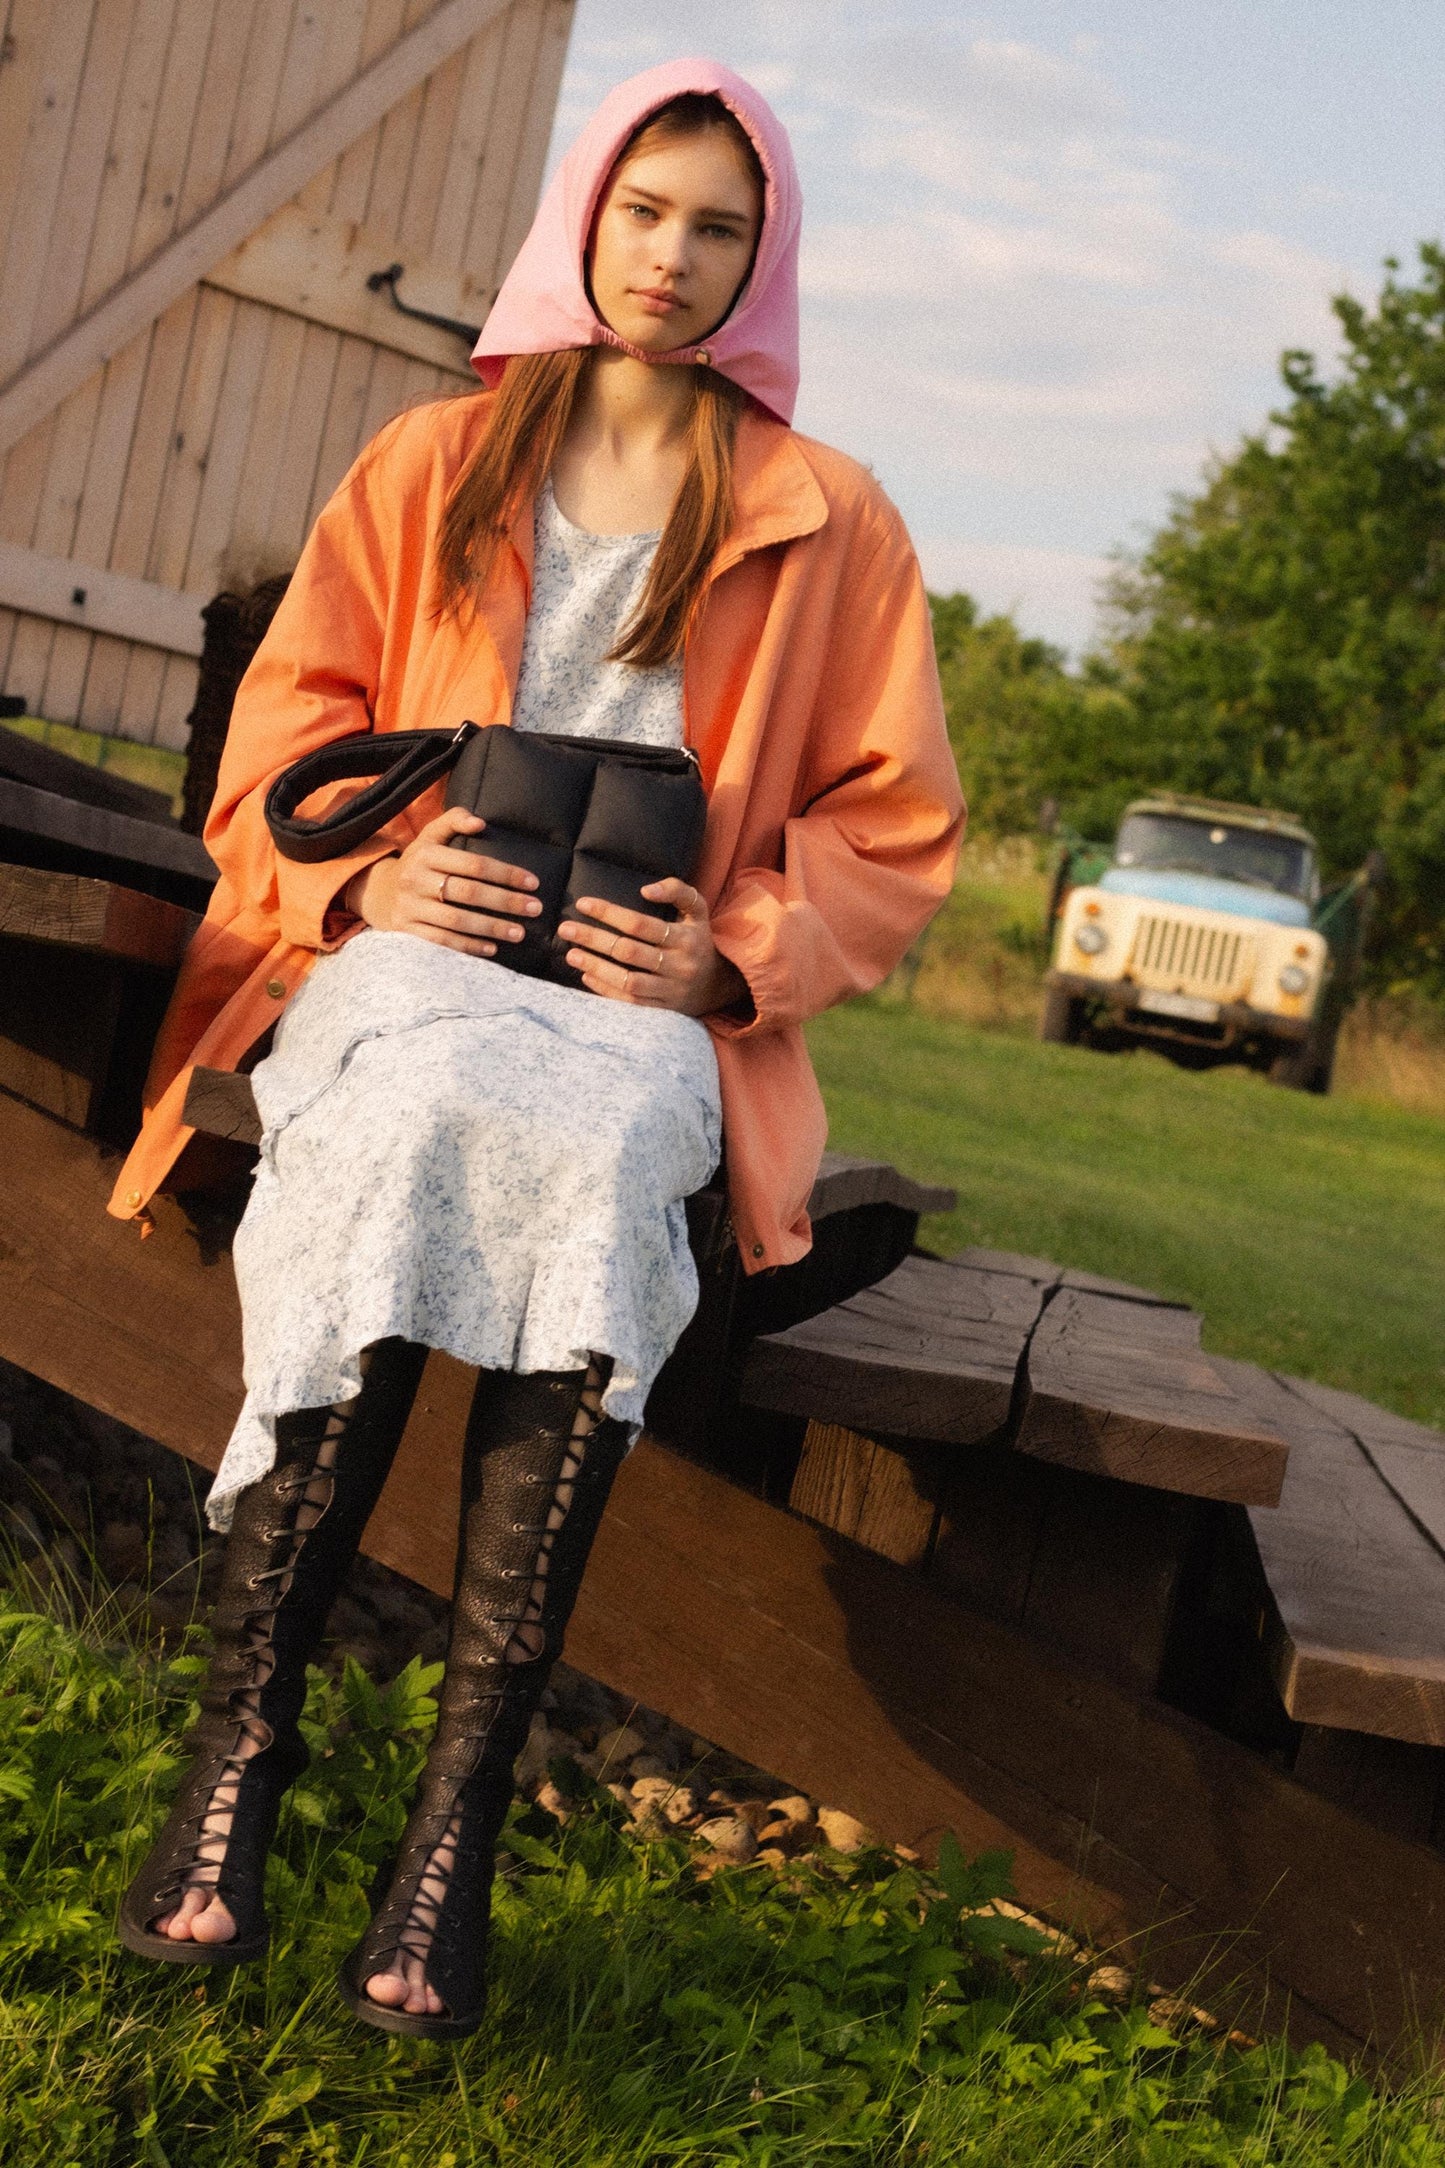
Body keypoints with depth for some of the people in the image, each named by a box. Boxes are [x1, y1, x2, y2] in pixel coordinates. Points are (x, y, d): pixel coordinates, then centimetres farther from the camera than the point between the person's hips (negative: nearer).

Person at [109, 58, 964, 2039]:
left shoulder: (834, 526, 14)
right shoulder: (431, 467, 17)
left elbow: (892, 830, 11)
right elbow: (280, 743, 14)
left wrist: (732, 957, -8)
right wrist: (372, 876, -8)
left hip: (655, 1004, 0)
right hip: (405, 961, 1)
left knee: (591, 1145, -37)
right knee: (431, 1106, -37)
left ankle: (465, 1802, -38)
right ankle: (242, 1733, -35)